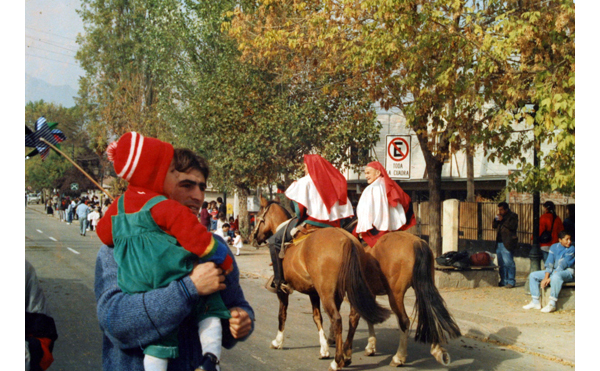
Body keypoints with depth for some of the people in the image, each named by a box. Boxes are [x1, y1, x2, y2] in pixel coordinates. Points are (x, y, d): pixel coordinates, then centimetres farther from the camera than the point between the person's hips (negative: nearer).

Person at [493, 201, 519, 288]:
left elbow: (513, 226, -16)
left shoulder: (513, 216, -1)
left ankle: (511, 282, -8)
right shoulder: (500, 216, 20)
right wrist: (496, 220, 0)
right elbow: (493, 226, 19)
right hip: (499, 243, 8)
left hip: (507, 244, -8)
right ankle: (503, 281, 16)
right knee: (501, 264, 10)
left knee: (508, 263, -10)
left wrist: (503, 220, -15)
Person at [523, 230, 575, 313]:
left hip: (568, 271, -7)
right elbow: (549, 263, -1)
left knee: (556, 276, -40)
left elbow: (563, 265, -18)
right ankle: (535, 302, -5)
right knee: (533, 275, 0)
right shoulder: (554, 247, 5)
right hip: (554, 271, 7)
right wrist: (546, 277, -16)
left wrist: (550, 278, -23)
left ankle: (552, 304, -36)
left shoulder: (571, 249, -11)